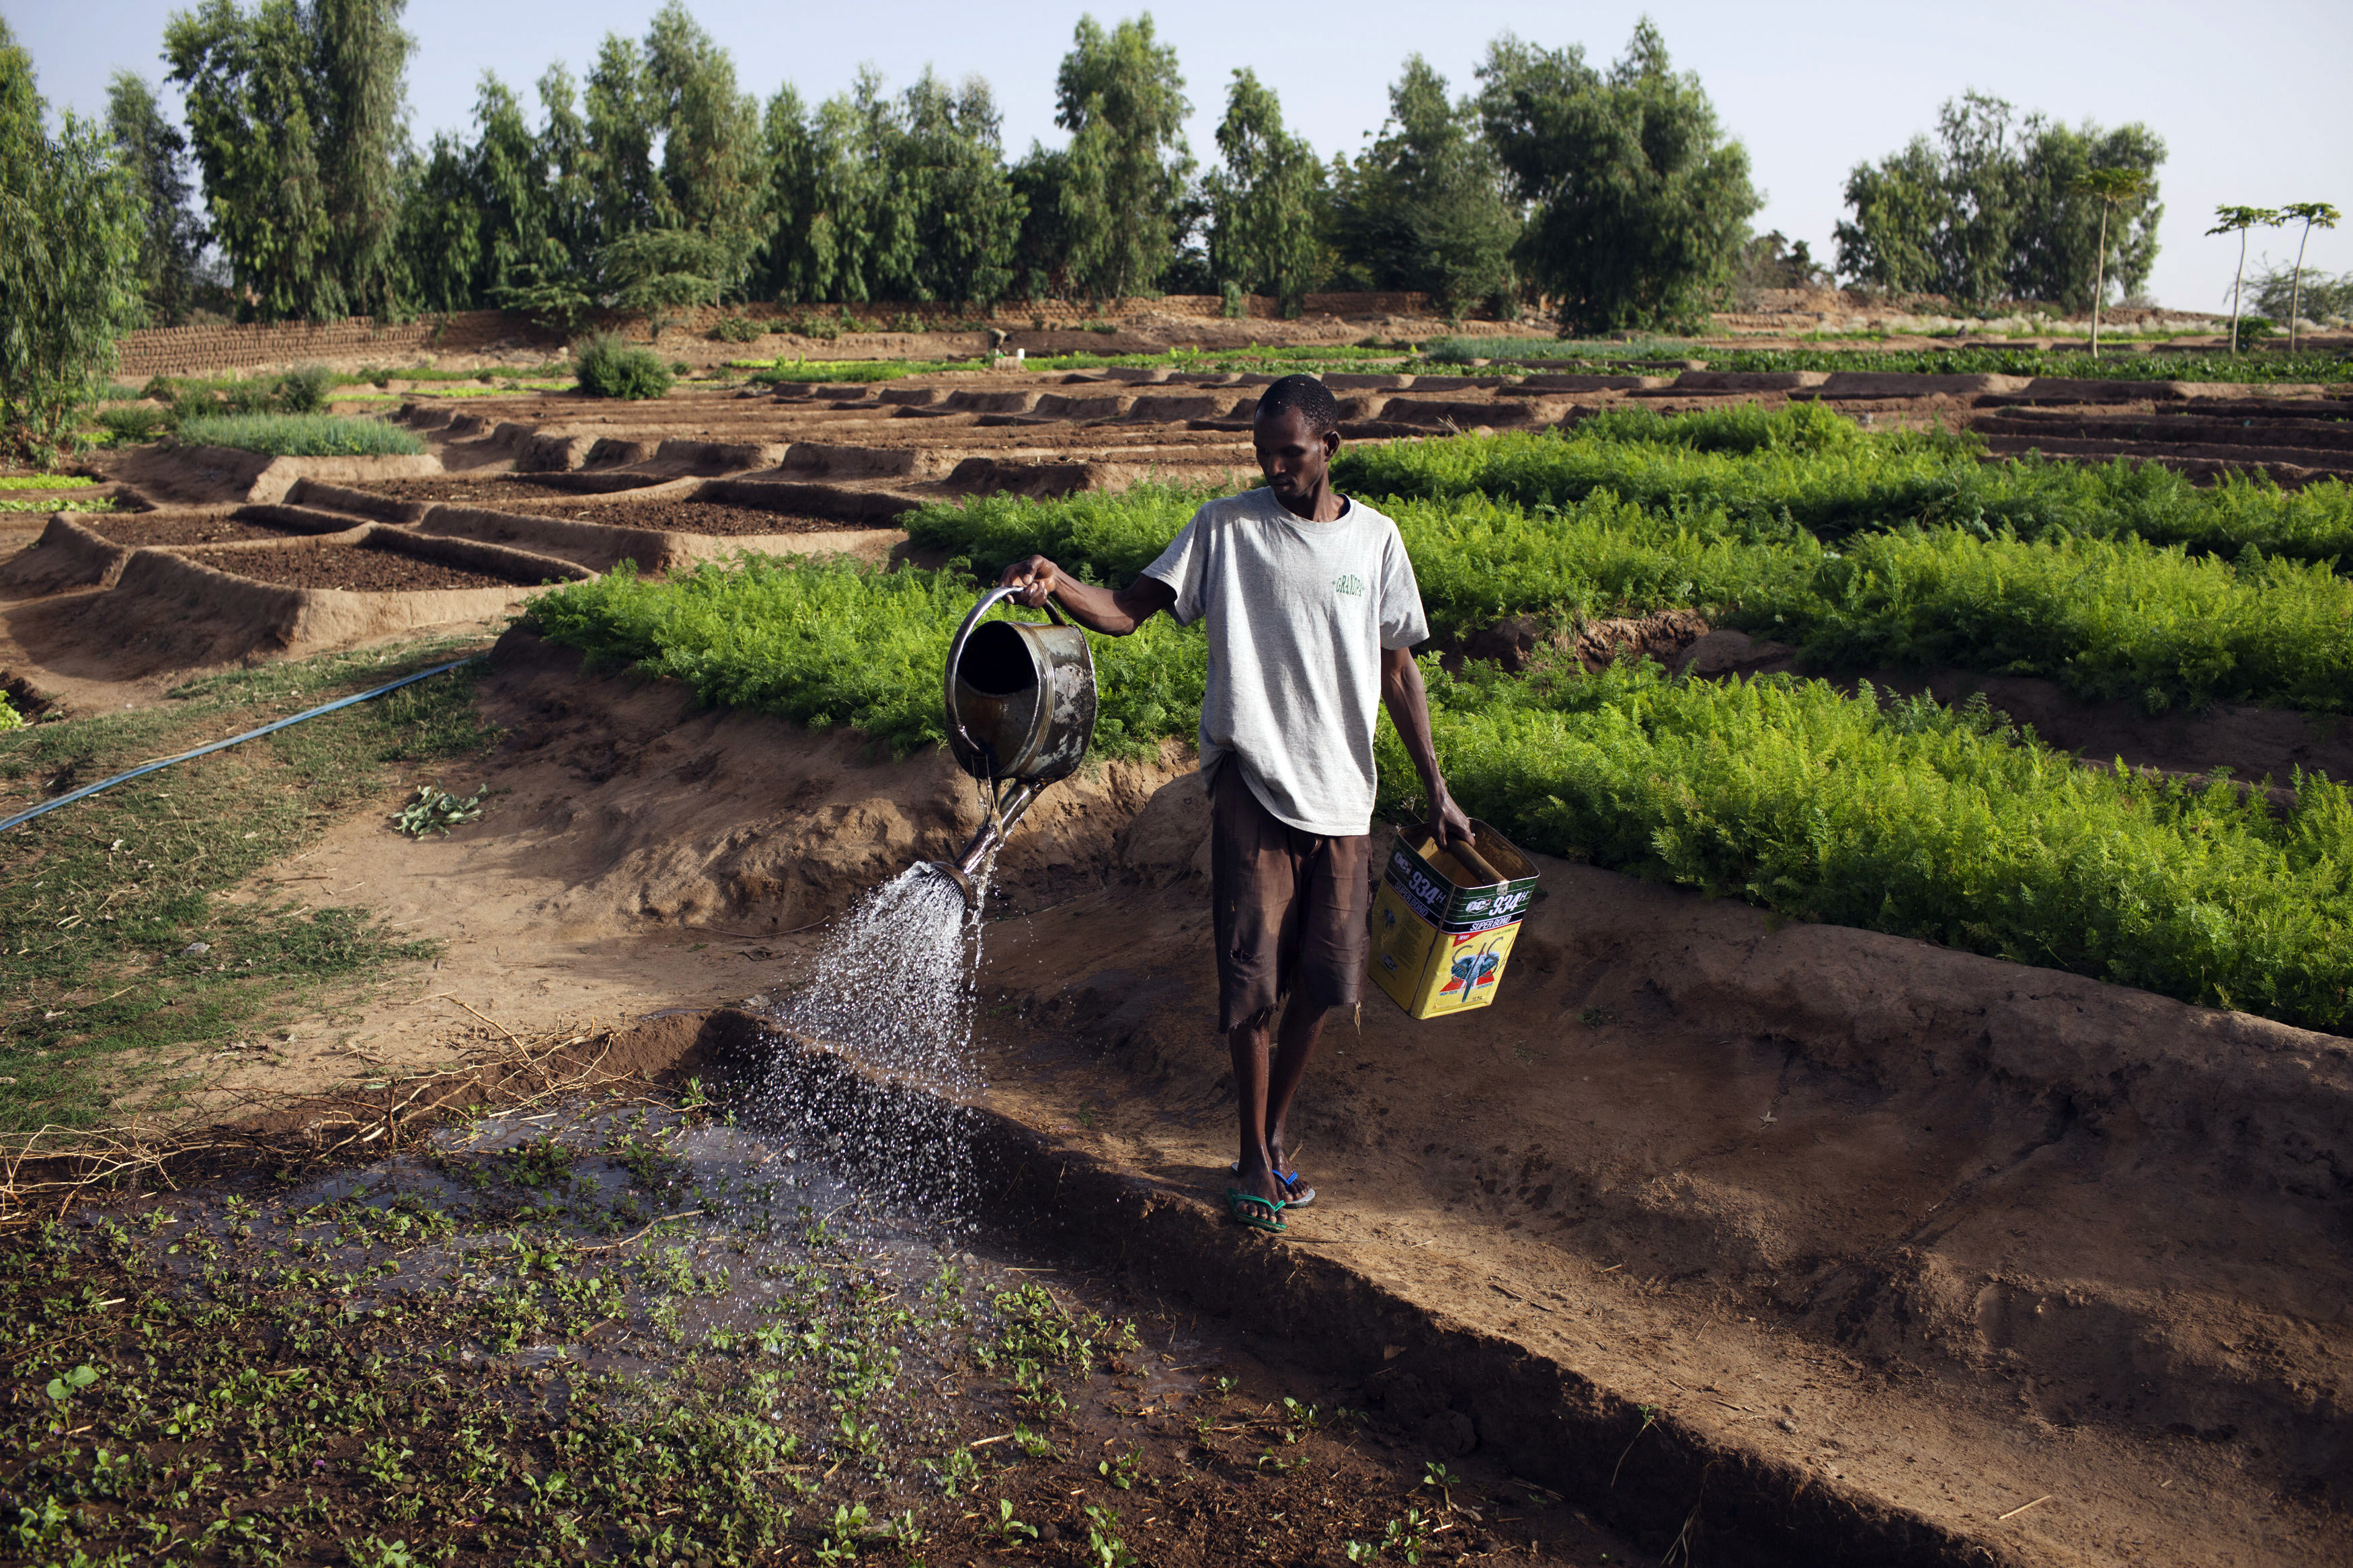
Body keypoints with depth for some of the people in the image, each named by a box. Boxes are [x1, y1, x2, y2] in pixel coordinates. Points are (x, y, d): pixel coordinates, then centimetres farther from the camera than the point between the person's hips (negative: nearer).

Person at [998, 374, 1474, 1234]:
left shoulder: (1375, 540, 6)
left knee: (1323, 982, 7)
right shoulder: (1226, 527, -1)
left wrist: (1437, 791, 9)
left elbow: (1399, 673, 11)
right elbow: (1129, 609, -10)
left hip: (1343, 793, 3)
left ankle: (1275, 1131, 28)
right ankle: (1255, 1156, 13)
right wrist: (1057, 584, -30)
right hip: (1253, 783, -3)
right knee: (1254, 978, -3)